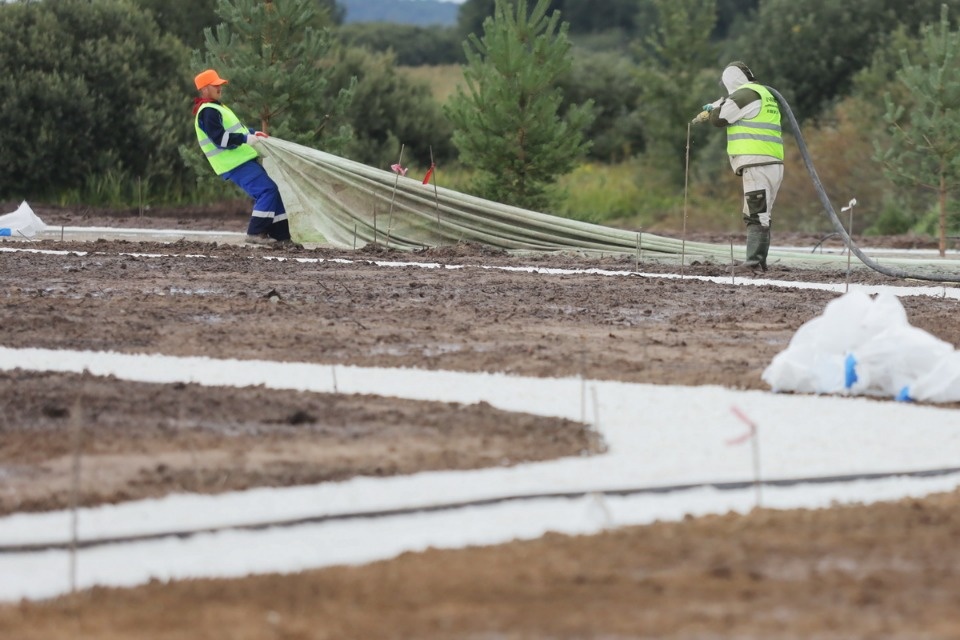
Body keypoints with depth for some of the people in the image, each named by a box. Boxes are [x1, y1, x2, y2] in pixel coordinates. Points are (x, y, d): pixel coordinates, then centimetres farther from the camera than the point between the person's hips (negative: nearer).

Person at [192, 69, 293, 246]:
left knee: (270, 191, 9)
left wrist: (252, 133, 17)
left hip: (243, 159, 11)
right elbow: (220, 138, -23)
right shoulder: (207, 112, -12)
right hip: (235, 165, -11)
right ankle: (255, 233, -17)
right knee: (267, 190, -19)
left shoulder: (216, 108, 22)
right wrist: (246, 138, -26)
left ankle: (280, 235, 10)